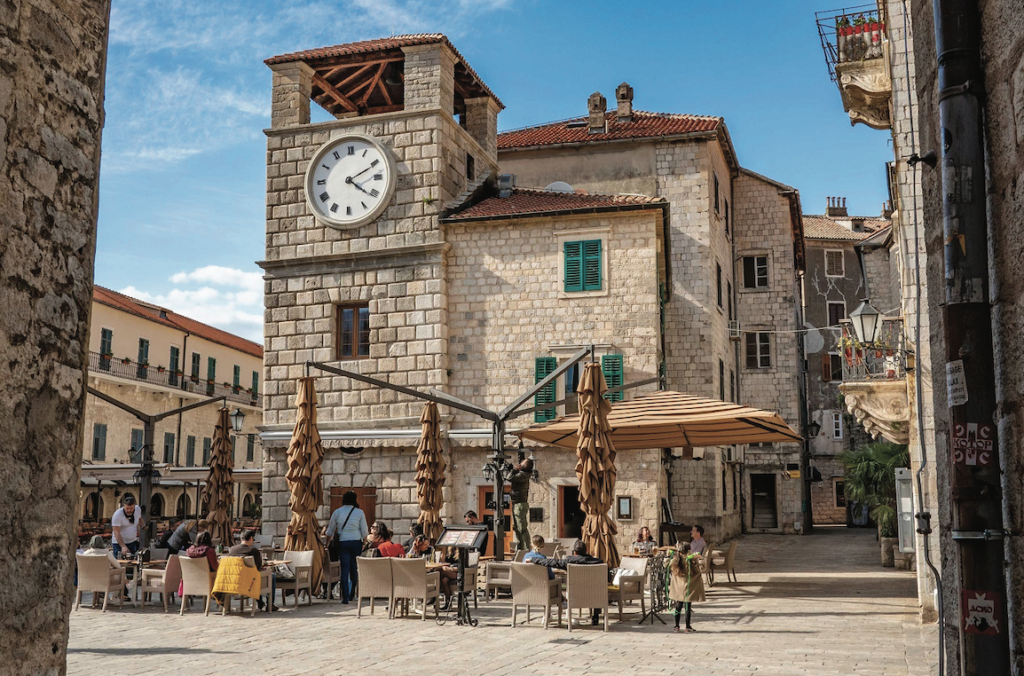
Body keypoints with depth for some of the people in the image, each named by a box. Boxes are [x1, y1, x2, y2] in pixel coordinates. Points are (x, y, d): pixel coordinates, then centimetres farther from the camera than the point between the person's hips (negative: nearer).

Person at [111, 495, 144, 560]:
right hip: (119, 543, -5)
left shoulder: (138, 509, -4)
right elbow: (117, 533, -24)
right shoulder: (117, 515, -20)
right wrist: (123, 546, -32)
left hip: (133, 542, 5)